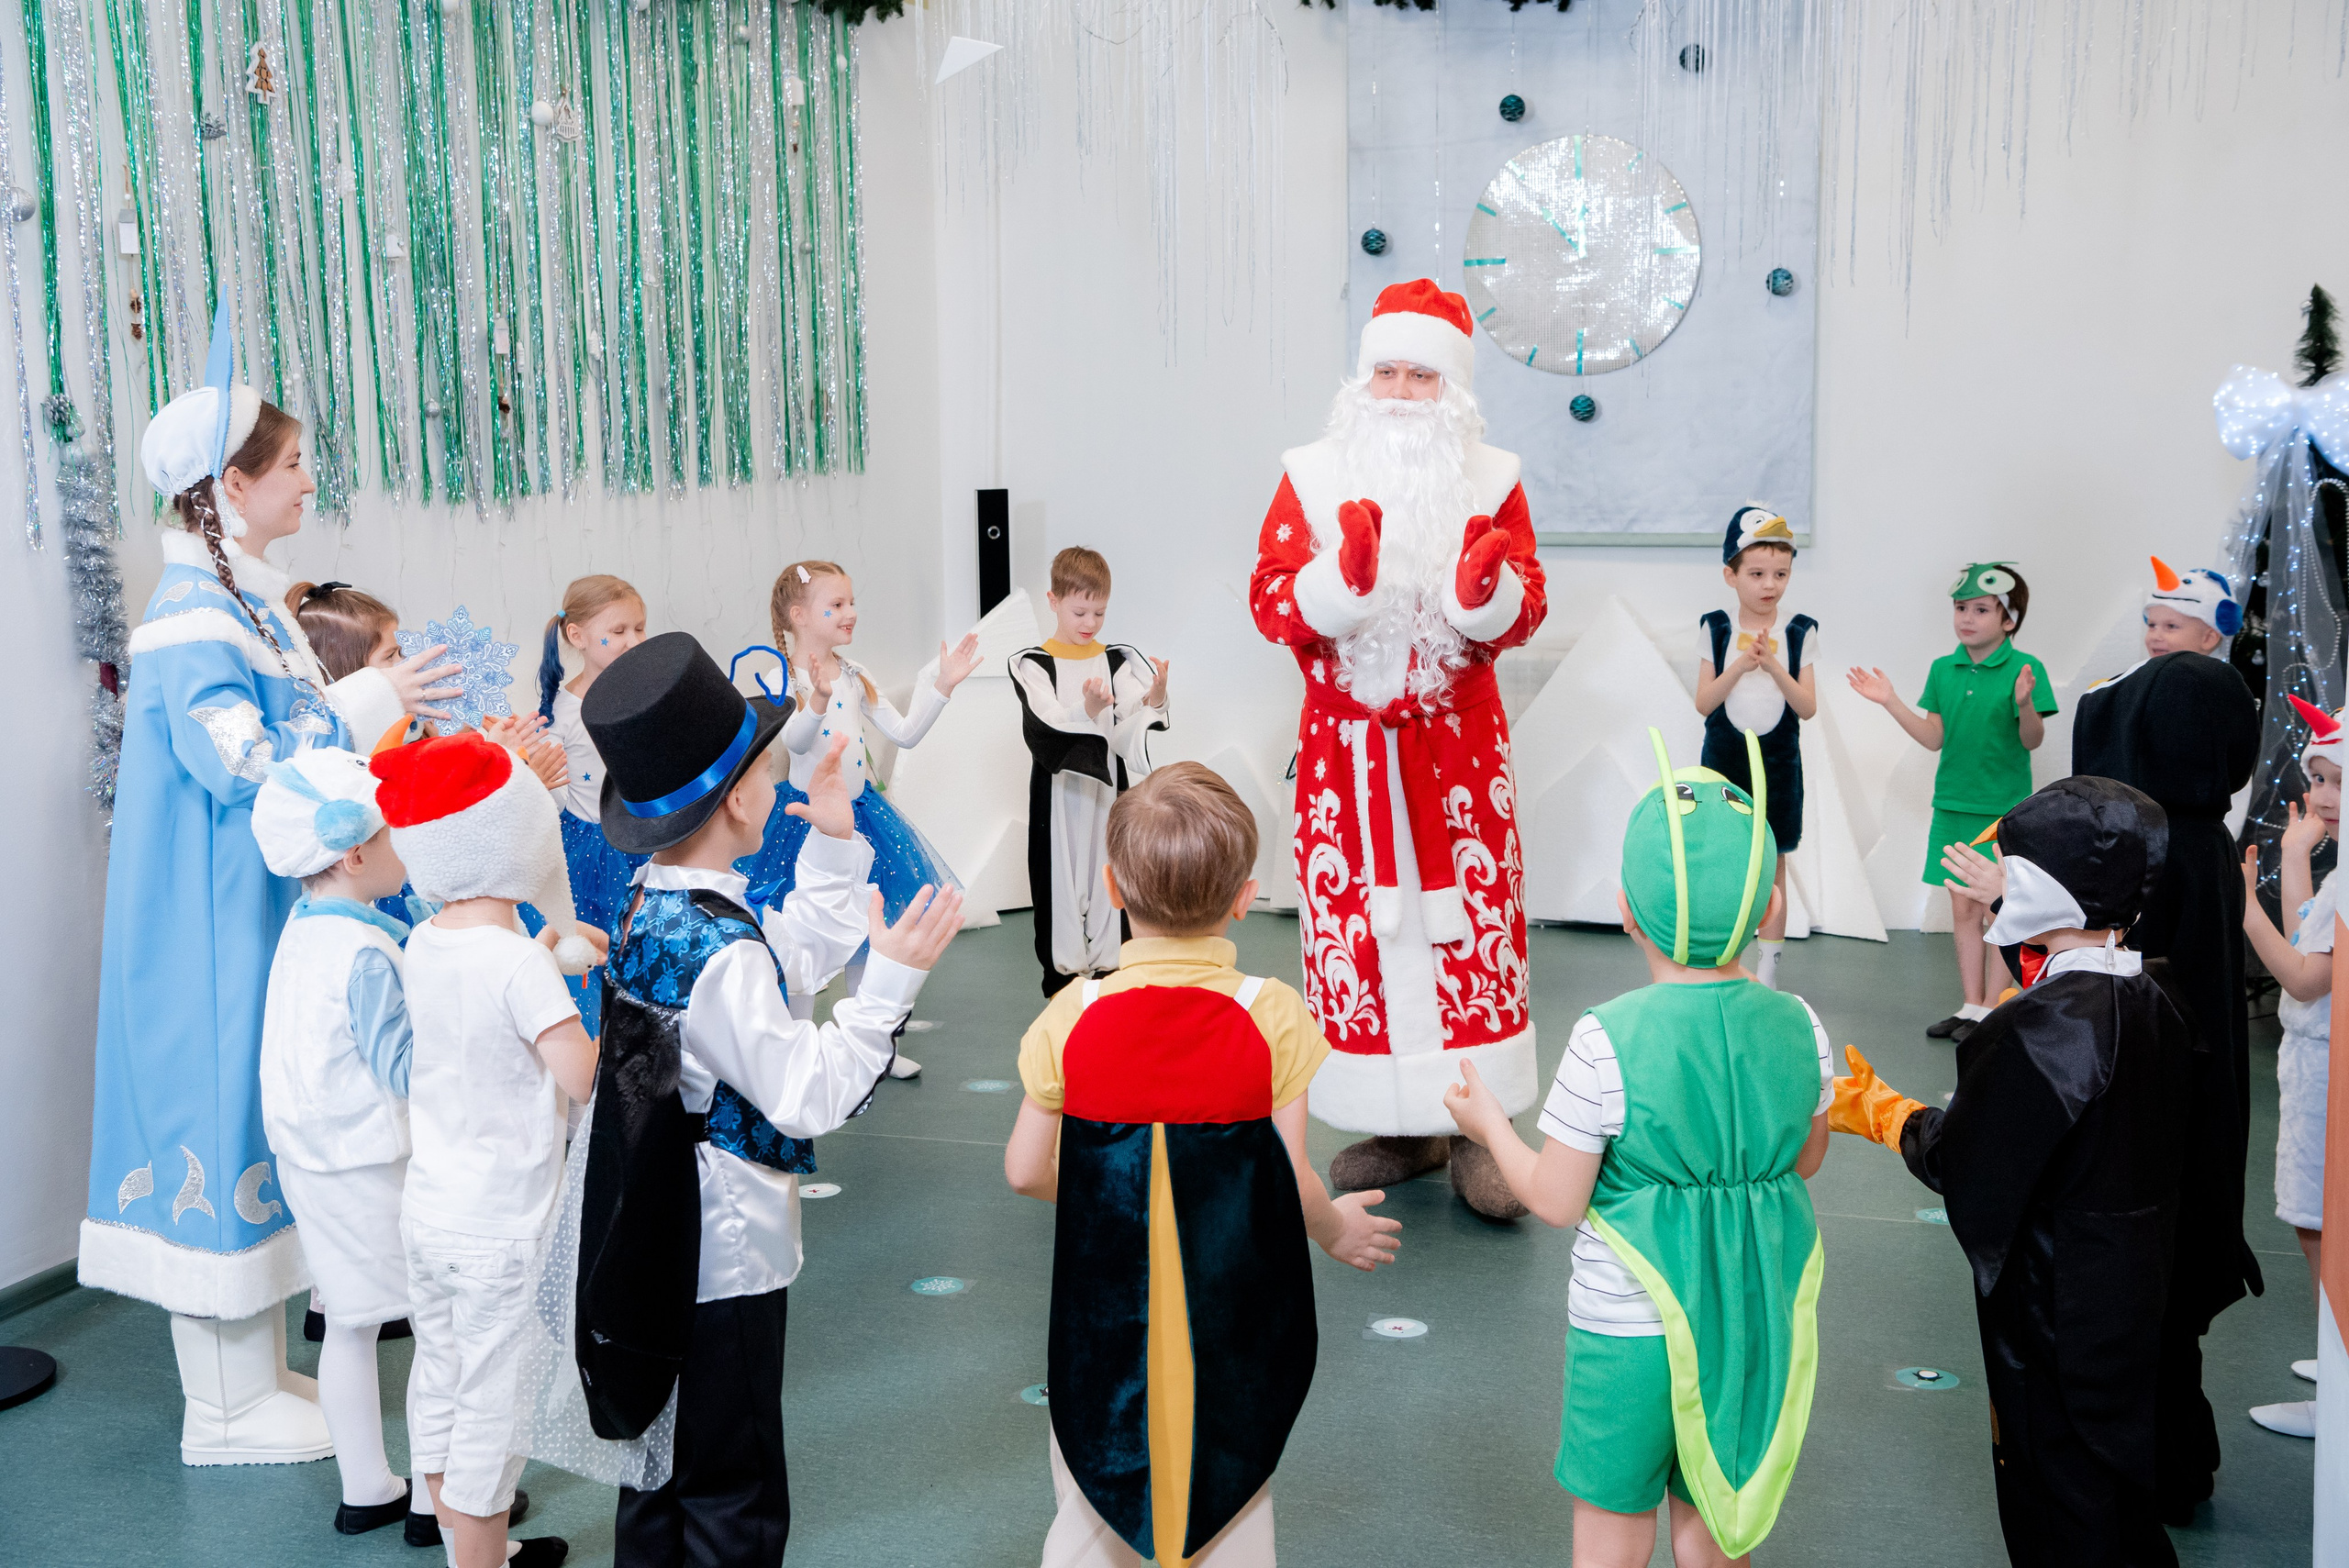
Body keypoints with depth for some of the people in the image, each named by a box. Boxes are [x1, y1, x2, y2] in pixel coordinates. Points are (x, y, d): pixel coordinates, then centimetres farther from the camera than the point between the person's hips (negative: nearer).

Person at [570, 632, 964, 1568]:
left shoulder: (654, 898, 1)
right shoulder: (719, 951, -28)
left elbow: (794, 957, 13)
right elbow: (806, 1094, -25)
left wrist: (831, 841, 11)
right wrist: (891, 979, -25)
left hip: (659, 1245, 9)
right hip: (726, 1248, -9)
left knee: (661, 1463, 23)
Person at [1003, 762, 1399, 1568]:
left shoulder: (1075, 1014, -10)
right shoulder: (1272, 1016, -14)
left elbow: (1026, 1170, -4)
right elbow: (1292, 1184, -11)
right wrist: (1339, 1230, 11)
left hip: (1107, 1314, 1)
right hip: (1234, 1318, -1)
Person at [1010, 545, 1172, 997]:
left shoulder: (1119, 661, 5)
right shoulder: (1032, 664, -2)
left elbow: (1127, 739, -5)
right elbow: (1044, 731, -17)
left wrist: (1152, 702, -24)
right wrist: (1087, 711, -34)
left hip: (1109, 791, 2)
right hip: (1059, 795, -2)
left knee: (1110, 873, 5)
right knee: (1062, 879, 1)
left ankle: (1108, 970, 15)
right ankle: (1063, 973, 12)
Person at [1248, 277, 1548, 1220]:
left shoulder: (1488, 480, 5)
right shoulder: (1312, 478, 4)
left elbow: (1524, 612, -2)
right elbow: (1271, 605, -6)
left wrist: (1484, 589, -25)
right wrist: (1344, 575, -25)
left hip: (1457, 742, 0)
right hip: (1345, 742, 1)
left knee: (1470, 918, -4)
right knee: (1359, 920, 2)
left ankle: (1473, 1132, 4)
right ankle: (1398, 1126, 15)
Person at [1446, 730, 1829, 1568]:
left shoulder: (1605, 1039, -22)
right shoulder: (1797, 1025, -8)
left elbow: (1555, 1200, -13)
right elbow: (1805, 1159, 8)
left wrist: (1490, 1124, 4)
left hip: (1632, 1325, -4)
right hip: (1760, 1317, 4)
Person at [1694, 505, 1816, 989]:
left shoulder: (1800, 632, -2)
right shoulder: (1715, 629, -1)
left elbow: (1808, 707, -8)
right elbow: (1703, 702, -8)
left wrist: (1774, 666, -22)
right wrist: (1739, 665, -23)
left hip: (1778, 764, 0)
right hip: (1724, 761, 0)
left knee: (1772, 866, 5)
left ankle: (1768, 973, 14)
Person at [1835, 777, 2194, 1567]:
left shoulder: (2042, 1026, -27)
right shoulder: (2151, 1002, -1)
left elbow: (1957, 1161, -21)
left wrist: (1878, 1110, -3)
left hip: (2054, 1314, -8)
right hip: (2135, 1294, 8)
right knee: (2116, 1477, 23)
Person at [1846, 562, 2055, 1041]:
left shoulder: (2025, 668, -8)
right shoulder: (1944, 669, 7)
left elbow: (2033, 740, -13)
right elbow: (1934, 737, 8)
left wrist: (2024, 703, -32)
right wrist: (1891, 702, -1)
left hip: (2004, 808, -5)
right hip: (1953, 804, 5)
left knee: (1999, 911, 1)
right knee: (1963, 908, 10)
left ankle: (1993, 1010, 10)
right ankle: (1971, 1007, 19)